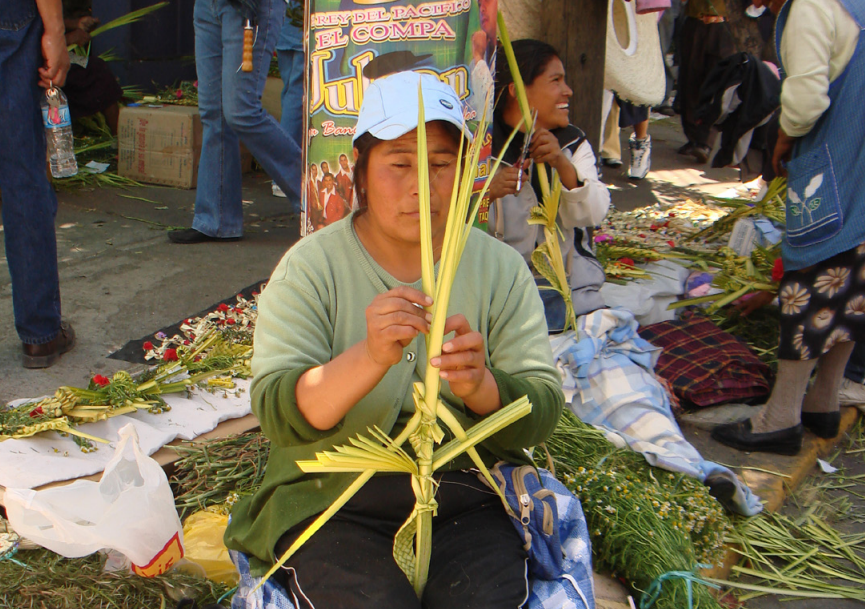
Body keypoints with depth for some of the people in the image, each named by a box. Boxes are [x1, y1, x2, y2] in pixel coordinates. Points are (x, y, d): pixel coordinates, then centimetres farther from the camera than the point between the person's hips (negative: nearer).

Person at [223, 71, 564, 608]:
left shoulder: (501, 269, 7)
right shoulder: (311, 268, 0)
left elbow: (543, 413, 1)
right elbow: (277, 414, -10)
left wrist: (481, 386, -22)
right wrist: (369, 358, -28)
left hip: (467, 496, 2)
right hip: (332, 499, -1)